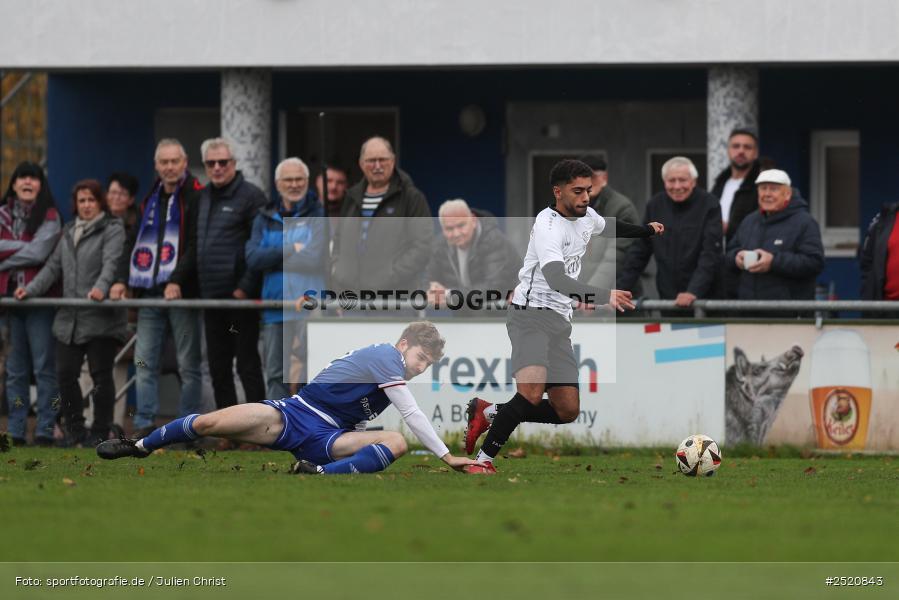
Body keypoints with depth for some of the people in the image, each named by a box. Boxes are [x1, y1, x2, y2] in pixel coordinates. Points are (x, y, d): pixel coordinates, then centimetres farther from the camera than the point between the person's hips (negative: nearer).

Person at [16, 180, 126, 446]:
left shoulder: (112, 230, -1)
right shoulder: (69, 232, 21)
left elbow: (111, 263, -16)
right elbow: (54, 266, 22)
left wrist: (101, 287, -34)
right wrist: (31, 289, 8)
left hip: (100, 319, -6)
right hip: (70, 319, 6)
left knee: (101, 375, -3)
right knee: (65, 374, 3)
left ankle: (100, 432, 4)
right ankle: (75, 431, 13)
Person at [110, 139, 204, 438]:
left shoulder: (197, 197, -3)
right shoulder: (150, 200, 17)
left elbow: (196, 245, -11)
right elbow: (133, 242, 16)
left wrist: (178, 281, -20)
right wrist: (121, 279, 3)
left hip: (183, 292, -6)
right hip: (150, 292, 6)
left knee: (188, 365, -1)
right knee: (145, 362, 1)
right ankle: (144, 425, 2)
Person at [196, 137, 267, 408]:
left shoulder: (251, 195, -7)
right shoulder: (203, 197, 15)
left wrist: (245, 287, -17)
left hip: (240, 297, -7)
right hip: (211, 297, 7)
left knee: (247, 365, -5)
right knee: (218, 367, 10)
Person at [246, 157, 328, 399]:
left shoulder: (320, 215, 3)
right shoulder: (265, 220, 16)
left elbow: (315, 259, -11)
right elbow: (253, 258, 0)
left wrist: (273, 258, -3)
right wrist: (290, 251, -8)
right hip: (274, 309, 5)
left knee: (309, 372, -10)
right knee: (276, 374, 7)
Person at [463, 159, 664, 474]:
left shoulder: (586, 216, 8)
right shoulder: (548, 226, -19)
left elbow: (609, 227, 36)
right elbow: (556, 279, -34)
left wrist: (646, 230, 44)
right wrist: (604, 296, -46)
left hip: (559, 319, 9)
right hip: (531, 315, -9)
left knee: (567, 410, 3)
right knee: (532, 393, -30)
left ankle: (489, 413, 20)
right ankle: (484, 459, -17)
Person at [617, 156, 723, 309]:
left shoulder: (709, 205, -8)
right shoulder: (655, 205, 5)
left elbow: (710, 255, -14)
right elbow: (639, 251, 9)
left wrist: (693, 292, -26)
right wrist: (619, 289, 0)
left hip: (704, 298, -3)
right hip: (667, 298, 3)